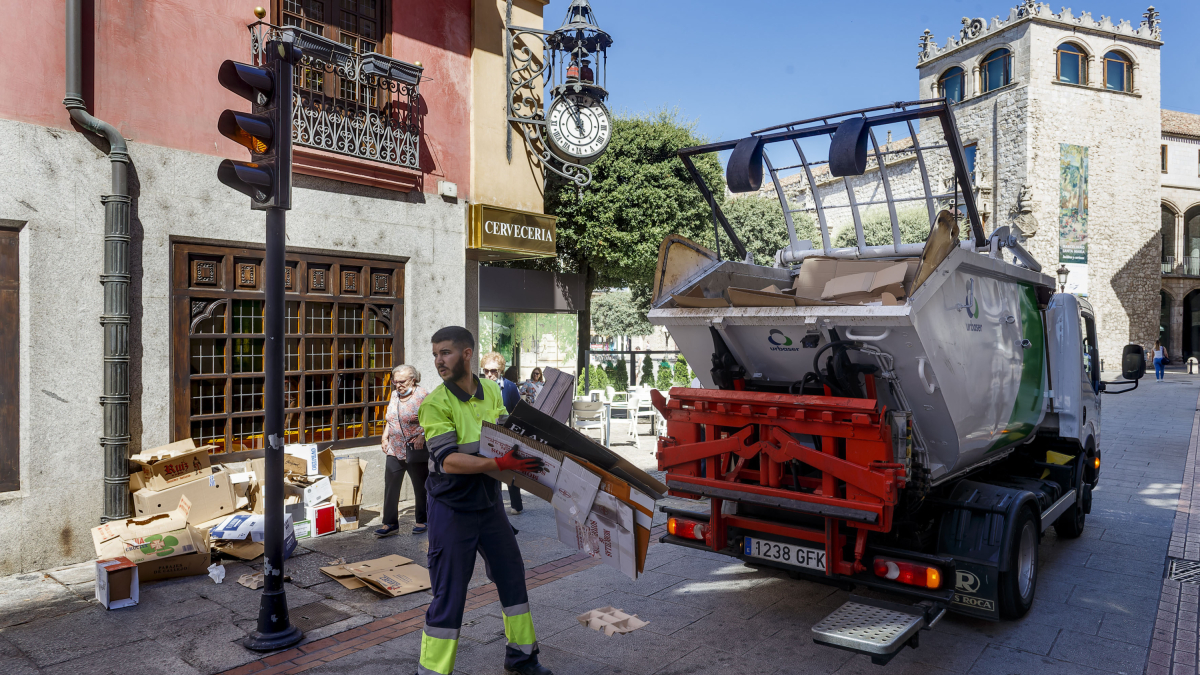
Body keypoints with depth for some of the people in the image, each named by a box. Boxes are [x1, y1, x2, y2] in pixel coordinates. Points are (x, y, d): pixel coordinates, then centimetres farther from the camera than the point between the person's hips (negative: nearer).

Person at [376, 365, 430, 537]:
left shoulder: (422, 395, -10)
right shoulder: (394, 395, 10)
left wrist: (422, 436, -21)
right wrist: (385, 437, 12)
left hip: (416, 451, -6)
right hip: (395, 450, 6)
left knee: (421, 487, 7)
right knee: (391, 486, 3)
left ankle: (422, 521, 22)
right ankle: (390, 523, 11)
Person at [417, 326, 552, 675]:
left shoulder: (491, 391, 1)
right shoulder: (435, 403, -16)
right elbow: (448, 460, -25)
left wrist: (527, 455, -9)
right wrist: (501, 464, -33)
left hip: (490, 504, 6)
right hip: (453, 511, -6)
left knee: (512, 577, 16)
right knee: (449, 595, 0)